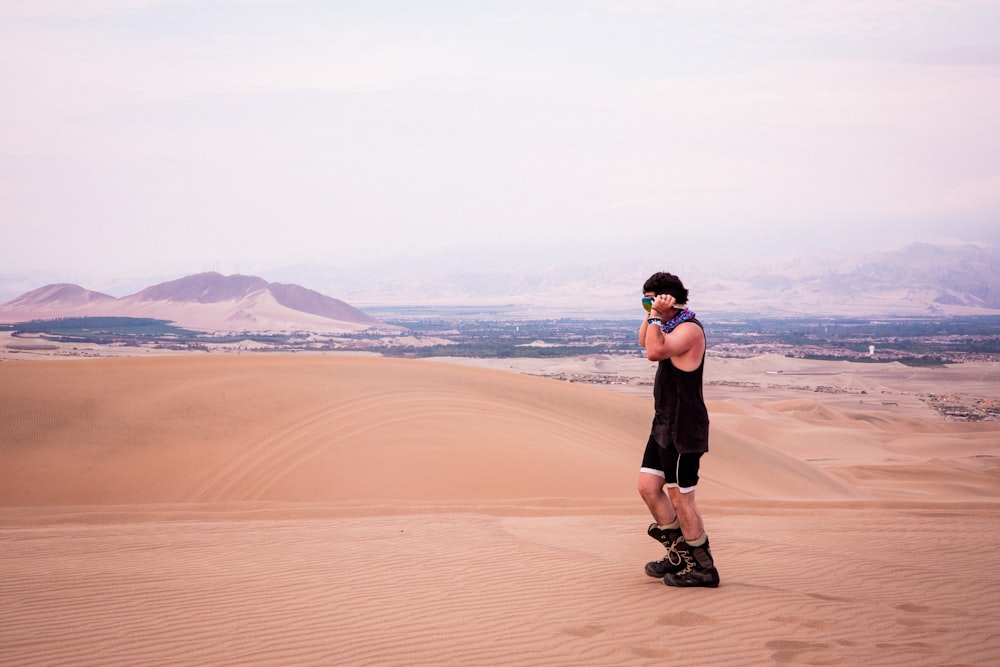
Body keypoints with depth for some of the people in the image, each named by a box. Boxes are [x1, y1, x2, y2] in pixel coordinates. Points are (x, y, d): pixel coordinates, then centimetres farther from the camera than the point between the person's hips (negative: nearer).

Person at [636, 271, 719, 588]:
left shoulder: (689, 329, -17)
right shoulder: (671, 326, 13)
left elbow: (654, 352, -32)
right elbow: (644, 343, 31)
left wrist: (656, 315, -21)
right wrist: (650, 315, 15)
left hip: (683, 430, -10)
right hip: (664, 425, 10)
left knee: (680, 498, -3)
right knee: (648, 487, 13)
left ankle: (703, 569, 9)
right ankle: (679, 555, 25)